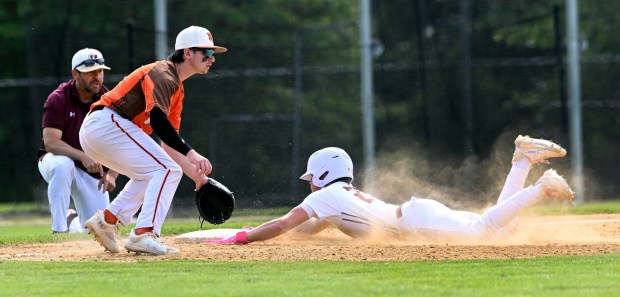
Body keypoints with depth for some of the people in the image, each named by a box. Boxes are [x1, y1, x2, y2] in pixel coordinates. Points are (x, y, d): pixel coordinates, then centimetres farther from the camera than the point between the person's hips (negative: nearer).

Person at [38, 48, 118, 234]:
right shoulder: (58, 99, -16)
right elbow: (50, 142, -26)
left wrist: (111, 175, -26)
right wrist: (82, 156, -40)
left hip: (93, 172, 3)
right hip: (55, 160, -3)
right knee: (63, 165, -41)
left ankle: (72, 219, 30)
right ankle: (59, 230, -30)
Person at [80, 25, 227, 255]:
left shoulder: (177, 90, 22)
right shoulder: (163, 75, -10)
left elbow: (169, 144, 23)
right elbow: (158, 121, -26)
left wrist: (196, 176, 16)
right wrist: (191, 154, -32)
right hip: (107, 124, -10)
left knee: (152, 173, 24)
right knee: (167, 170, -14)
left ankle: (107, 219, 16)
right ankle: (143, 235, -23)